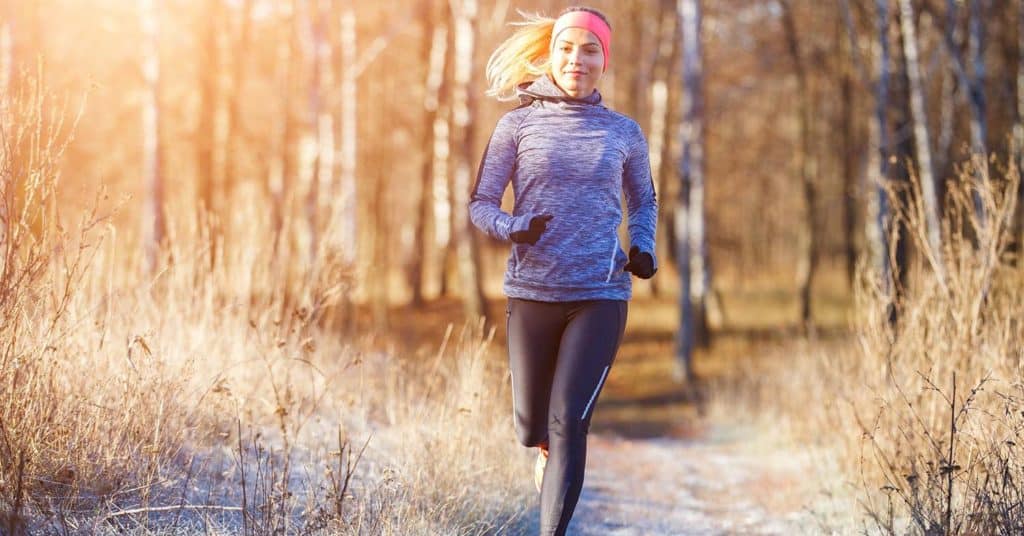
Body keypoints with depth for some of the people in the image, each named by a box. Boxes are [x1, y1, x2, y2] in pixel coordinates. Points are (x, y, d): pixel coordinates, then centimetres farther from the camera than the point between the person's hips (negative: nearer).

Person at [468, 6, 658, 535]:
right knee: (532, 426, 12)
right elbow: (481, 203, 3)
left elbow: (643, 201, 23)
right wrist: (513, 229, -19)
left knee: (569, 422, -14)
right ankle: (548, 450, 49)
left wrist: (643, 248, 3)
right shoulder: (518, 124, 3)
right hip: (531, 293, 1)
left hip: (601, 296, 0)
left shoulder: (624, 132, 7)